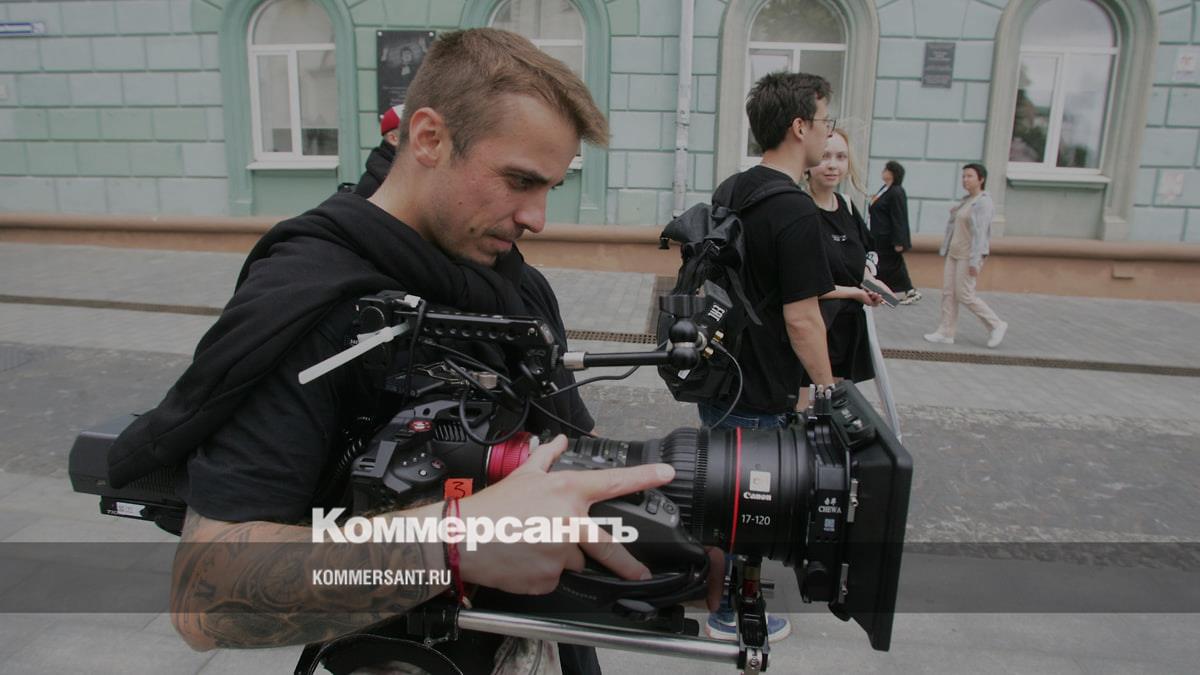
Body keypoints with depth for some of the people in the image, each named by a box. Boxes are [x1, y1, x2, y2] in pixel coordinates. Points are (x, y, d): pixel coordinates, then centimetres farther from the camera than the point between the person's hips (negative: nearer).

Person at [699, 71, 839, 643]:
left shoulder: (731, 190, 5)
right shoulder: (797, 214, -22)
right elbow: (801, 321, -22)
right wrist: (827, 389, -9)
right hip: (760, 396, -8)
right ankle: (730, 612, 29)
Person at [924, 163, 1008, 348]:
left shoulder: (983, 203, -14)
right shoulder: (966, 200, 12)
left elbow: (980, 233, -19)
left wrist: (975, 261, -22)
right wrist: (946, 248, 18)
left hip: (969, 255, -9)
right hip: (955, 252, 9)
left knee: (965, 295, -5)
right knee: (948, 292, 5)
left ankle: (996, 325, 10)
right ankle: (946, 333, 10)